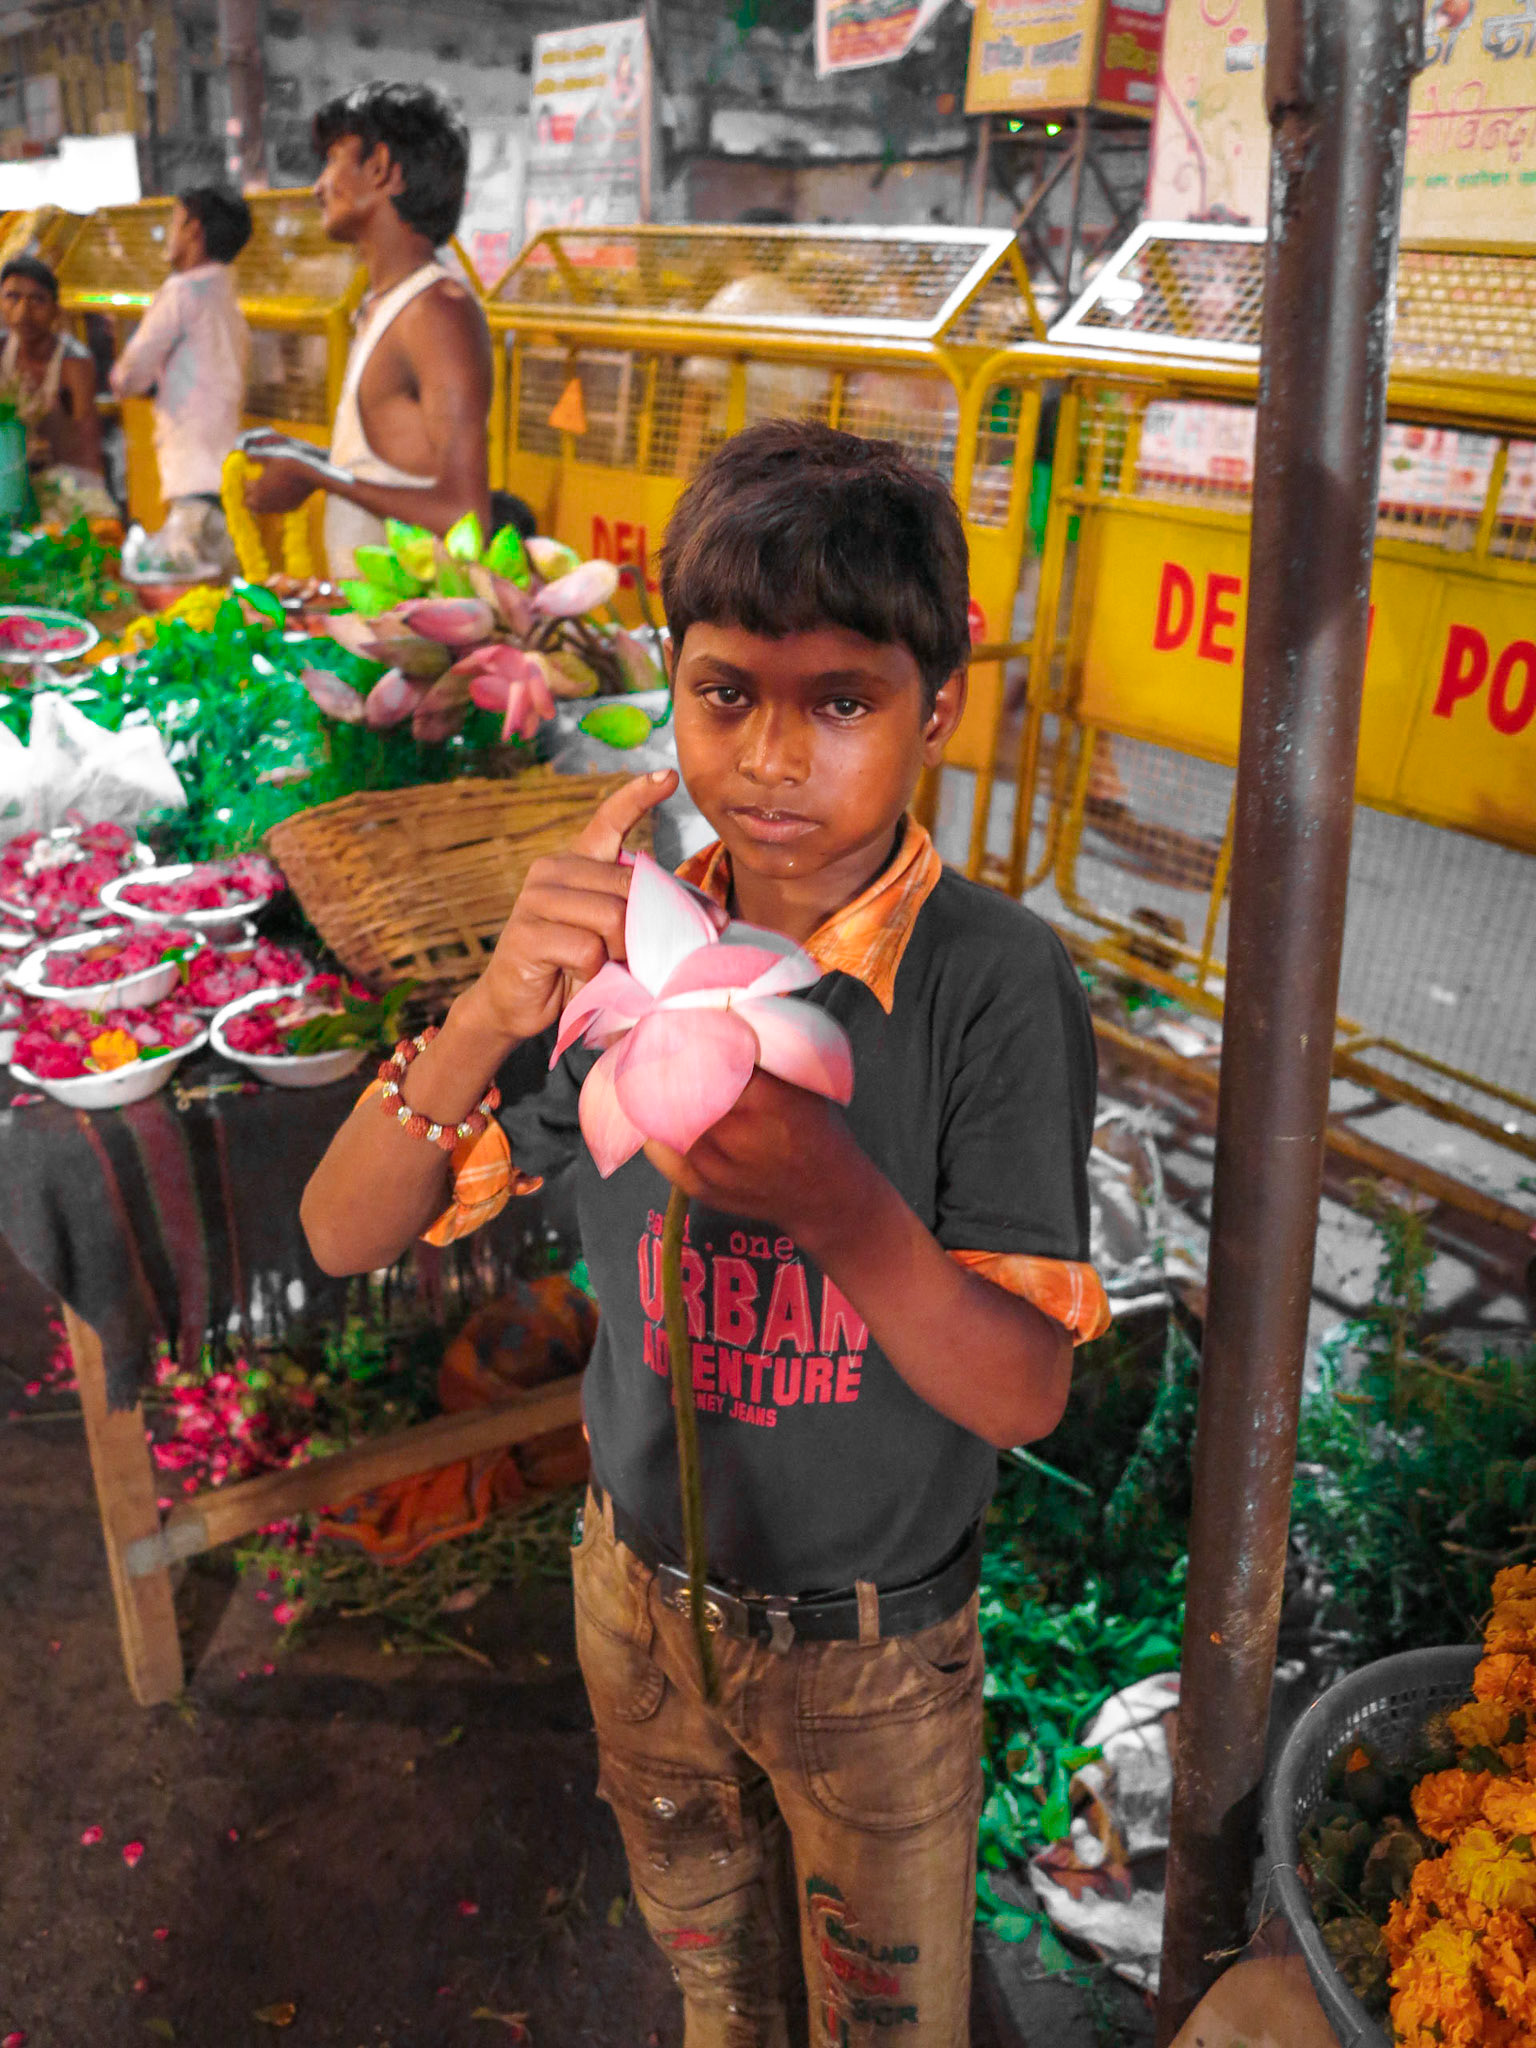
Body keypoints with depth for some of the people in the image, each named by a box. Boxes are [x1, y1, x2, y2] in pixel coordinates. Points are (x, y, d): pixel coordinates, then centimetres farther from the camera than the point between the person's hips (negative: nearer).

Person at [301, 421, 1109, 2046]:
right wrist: (492, 1016, -34)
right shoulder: (624, 938, -14)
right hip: (643, 1592, 3)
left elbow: (1027, 1393, -24)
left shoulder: (994, 977, -24)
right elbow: (344, 1237, -15)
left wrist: (830, 1197, -44)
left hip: (875, 1643, -3)